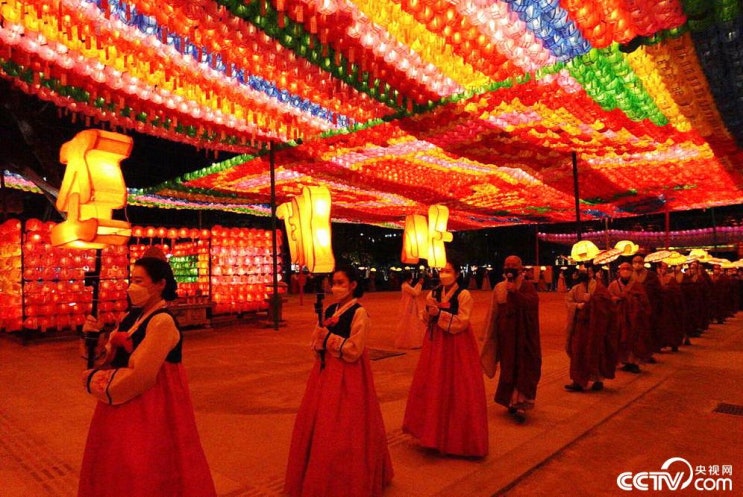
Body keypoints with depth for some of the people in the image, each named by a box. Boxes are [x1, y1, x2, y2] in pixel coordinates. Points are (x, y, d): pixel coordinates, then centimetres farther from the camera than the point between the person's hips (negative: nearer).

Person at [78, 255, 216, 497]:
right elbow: (111, 358, 8)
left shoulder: (162, 322, -21)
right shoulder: (132, 317, 5)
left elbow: (139, 376, -23)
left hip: (150, 410, -8)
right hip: (123, 407, 8)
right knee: (119, 472, 22)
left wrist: (94, 380, -9)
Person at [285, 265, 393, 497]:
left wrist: (327, 335, -16)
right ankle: (320, 476, 34)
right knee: (319, 425, 15)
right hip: (326, 371, 7)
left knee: (342, 429, 1)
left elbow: (353, 350, -18)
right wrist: (320, 329, -10)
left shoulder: (359, 313, -13)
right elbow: (316, 344, 9)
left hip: (347, 376, -7)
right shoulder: (329, 310, 8)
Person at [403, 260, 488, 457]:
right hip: (436, 343, 5)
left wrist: (440, 314, -22)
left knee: (457, 390, 1)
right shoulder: (433, 293, 6)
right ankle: (436, 431, 26)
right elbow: (426, 319, 8)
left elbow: (462, 322, -17)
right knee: (433, 387, 10)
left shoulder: (463, 295, -10)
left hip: (457, 346, -5)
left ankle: (457, 435, 16)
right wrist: (429, 312, -13)